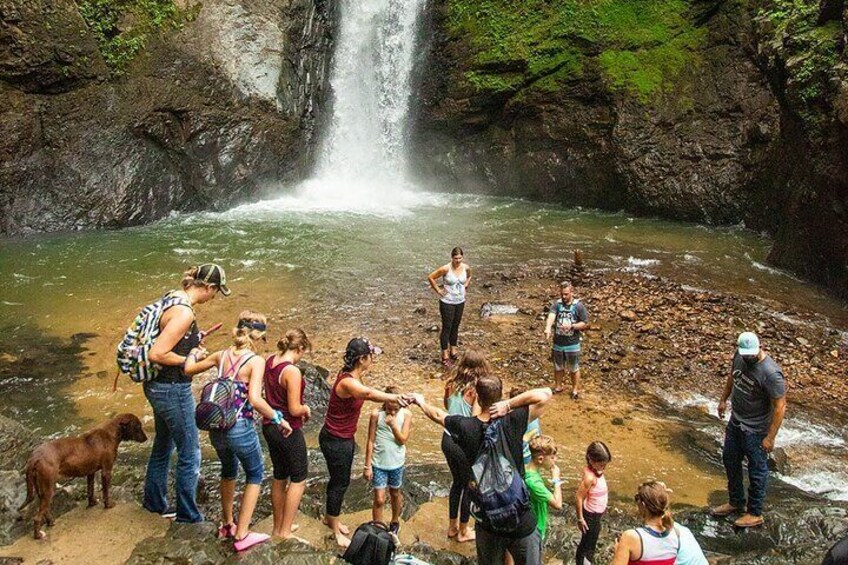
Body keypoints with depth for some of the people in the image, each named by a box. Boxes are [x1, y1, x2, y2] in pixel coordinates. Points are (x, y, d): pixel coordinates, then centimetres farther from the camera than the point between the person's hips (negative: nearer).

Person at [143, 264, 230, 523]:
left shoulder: (173, 297, 3)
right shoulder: (185, 313, -26)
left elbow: (162, 336, 15)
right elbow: (156, 354, -29)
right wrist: (188, 360, -16)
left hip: (158, 386, 10)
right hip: (173, 390, -10)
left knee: (163, 445, 26)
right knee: (190, 453, 6)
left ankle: (155, 502, 44)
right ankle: (188, 515, 21)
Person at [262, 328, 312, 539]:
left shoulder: (269, 361, 1)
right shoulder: (292, 371, -24)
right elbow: (295, 409, -24)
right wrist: (306, 409, -3)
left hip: (269, 426, 8)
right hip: (288, 430, -8)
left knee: (279, 476, 21)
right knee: (299, 479, 8)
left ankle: (278, 527, 33)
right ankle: (285, 531, 11)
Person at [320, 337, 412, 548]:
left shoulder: (352, 375, -5)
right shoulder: (347, 382, -34)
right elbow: (369, 393, -56)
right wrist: (395, 397, -68)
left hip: (345, 438, 9)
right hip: (335, 441, -9)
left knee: (339, 479, 24)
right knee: (340, 482, 8)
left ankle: (330, 518, 45)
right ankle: (336, 529, 28)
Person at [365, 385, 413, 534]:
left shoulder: (406, 415, -11)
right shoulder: (376, 415, -14)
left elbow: (403, 440, -11)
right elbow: (371, 441, -8)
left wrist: (393, 424, -25)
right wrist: (367, 466, -6)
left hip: (396, 463, 2)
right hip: (378, 463, -2)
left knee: (395, 494, 21)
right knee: (379, 499, -1)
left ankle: (395, 522, 44)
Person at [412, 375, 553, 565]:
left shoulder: (466, 427, -12)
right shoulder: (513, 422, -19)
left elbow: (437, 414, 8)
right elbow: (546, 394, -17)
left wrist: (420, 401, 27)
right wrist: (508, 404, -20)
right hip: (521, 521, -2)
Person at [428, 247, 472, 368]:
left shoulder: (466, 268, -6)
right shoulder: (446, 269, -21)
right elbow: (430, 277, -13)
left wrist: (464, 287, 7)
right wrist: (438, 291, -10)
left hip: (460, 302, 5)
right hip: (447, 302, -5)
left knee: (455, 327, 16)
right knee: (446, 328, 1)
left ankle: (453, 351, 31)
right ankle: (445, 356, 9)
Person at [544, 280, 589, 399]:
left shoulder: (578, 306, -11)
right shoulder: (556, 303, -7)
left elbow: (585, 323, -6)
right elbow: (551, 316, -25)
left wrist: (572, 326, -23)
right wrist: (548, 328, -45)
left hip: (572, 344, -2)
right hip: (558, 343, 2)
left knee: (574, 369, 12)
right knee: (558, 367, 19)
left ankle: (575, 389, 30)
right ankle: (558, 386, 39)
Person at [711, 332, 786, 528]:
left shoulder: (770, 373, -30)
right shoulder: (739, 357, -8)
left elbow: (780, 406, -24)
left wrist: (770, 437, -21)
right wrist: (724, 399, 22)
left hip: (755, 430, -8)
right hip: (735, 422, 8)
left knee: (756, 471, 9)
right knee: (730, 460, 21)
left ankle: (755, 514, 27)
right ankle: (736, 502, 42)